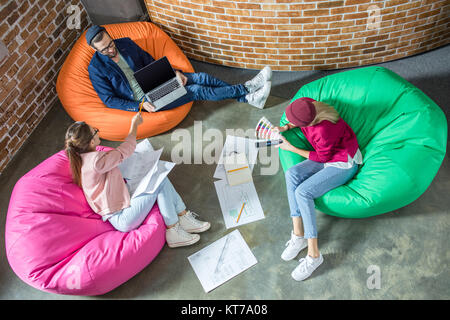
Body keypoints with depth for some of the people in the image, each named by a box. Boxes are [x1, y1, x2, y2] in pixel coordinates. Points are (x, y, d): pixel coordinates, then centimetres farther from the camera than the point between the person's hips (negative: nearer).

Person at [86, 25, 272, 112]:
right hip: (143, 99, -6)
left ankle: (247, 89, -6)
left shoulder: (125, 43, 3)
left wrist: (173, 72, -5)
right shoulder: (96, 68, -11)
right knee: (197, 91, -17)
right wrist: (140, 106, -22)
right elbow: (109, 99, -10)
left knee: (200, 78, -12)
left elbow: (149, 61, 11)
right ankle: (248, 95, -14)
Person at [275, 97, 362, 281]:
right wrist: (284, 128, -5)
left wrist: (291, 148, -11)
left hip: (344, 164, -8)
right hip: (327, 157, 8)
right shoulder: (305, 104, -14)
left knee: (303, 192, -24)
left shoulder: (324, 131, -35)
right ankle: (298, 235, -14)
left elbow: (323, 158, -16)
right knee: (292, 175, -18)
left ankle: (313, 255, -18)